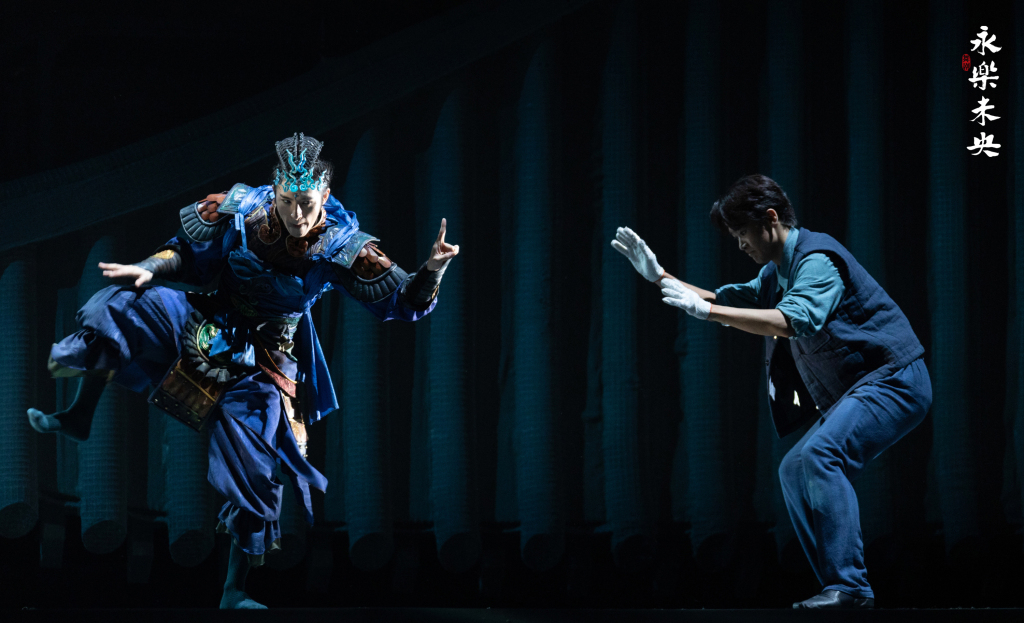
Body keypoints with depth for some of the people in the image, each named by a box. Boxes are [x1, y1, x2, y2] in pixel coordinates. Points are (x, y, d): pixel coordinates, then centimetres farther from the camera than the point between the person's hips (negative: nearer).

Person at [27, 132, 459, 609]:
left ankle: (234, 592, 9)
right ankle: (79, 418, 2)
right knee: (124, 307, -17)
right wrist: (150, 269, -17)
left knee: (254, 472, -6)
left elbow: (404, 302, -20)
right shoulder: (240, 210, -15)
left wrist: (433, 270, -39)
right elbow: (187, 253, 2)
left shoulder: (340, 247, -21)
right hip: (210, 328, 2)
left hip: (264, 363, -2)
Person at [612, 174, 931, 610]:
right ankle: (841, 589, 4)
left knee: (820, 455, -27)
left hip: (894, 381, -11)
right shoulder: (776, 272, 14)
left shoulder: (816, 258, -17)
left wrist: (708, 311, -34)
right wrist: (659, 276, 15)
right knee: (795, 470, 7)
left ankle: (850, 586, -30)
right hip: (853, 392, 11)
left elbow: (794, 320, -34)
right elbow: (726, 300, 26)